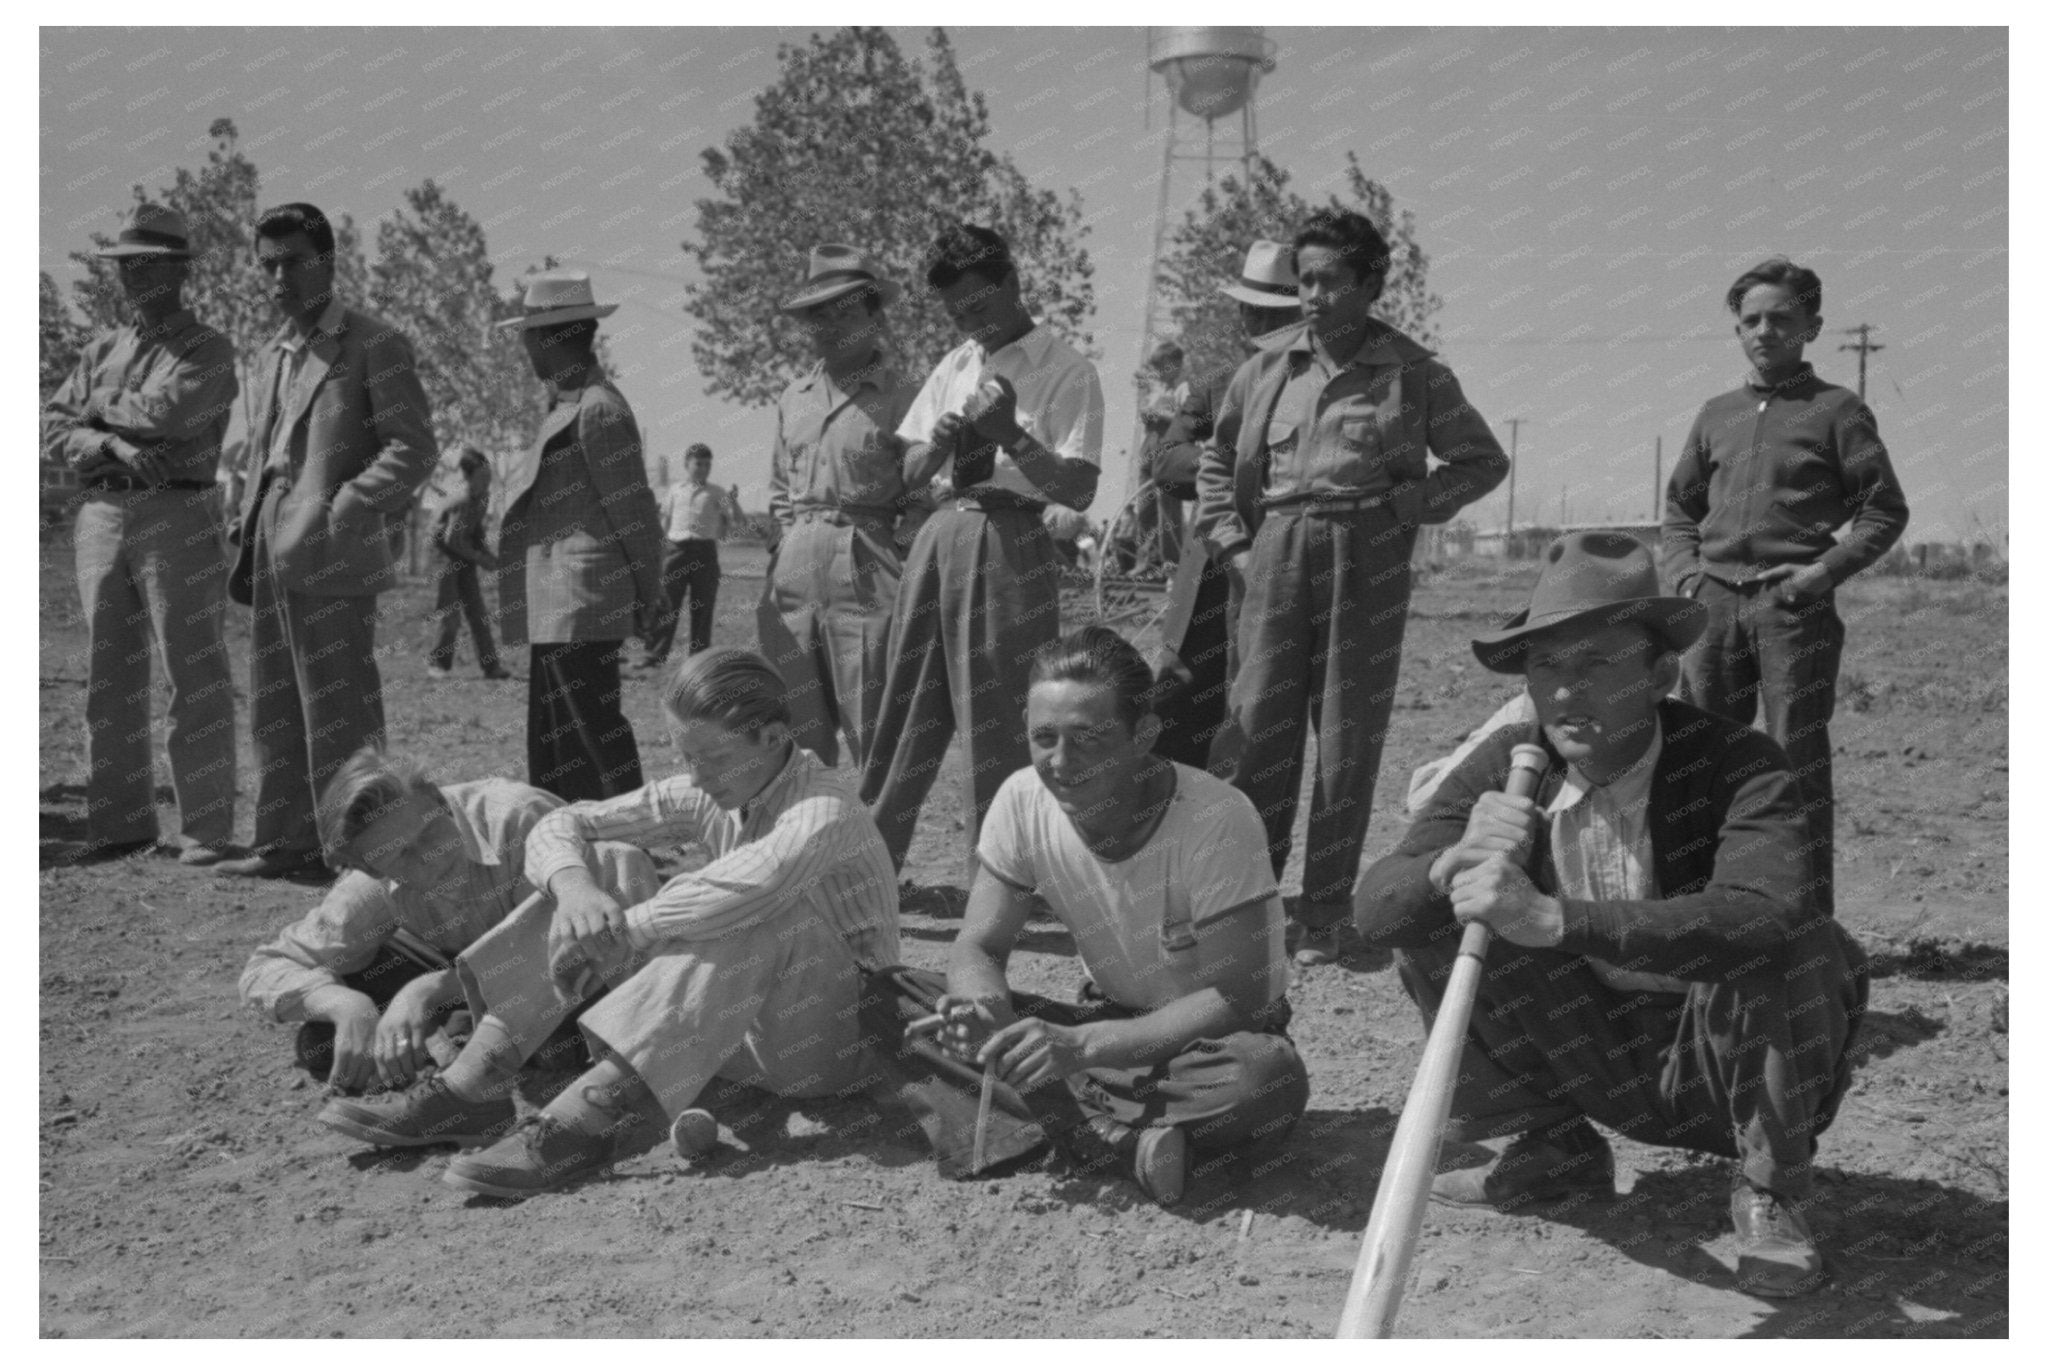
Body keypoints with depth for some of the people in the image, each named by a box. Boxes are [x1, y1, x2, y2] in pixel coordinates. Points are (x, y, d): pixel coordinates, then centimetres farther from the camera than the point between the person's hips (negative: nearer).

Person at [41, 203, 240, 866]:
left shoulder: (208, 350, 2)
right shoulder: (101, 351, 19)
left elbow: (169, 412, -16)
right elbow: (53, 427, 11)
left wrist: (100, 405, 1)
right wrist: (110, 445, -8)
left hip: (175, 517, -6)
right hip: (99, 515, 6)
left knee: (193, 679, -5)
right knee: (109, 678, 7)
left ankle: (205, 829, -1)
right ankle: (120, 822, 15)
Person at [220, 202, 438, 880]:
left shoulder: (375, 344, -3)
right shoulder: (269, 357, 20)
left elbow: (413, 449, -9)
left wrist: (340, 509, -17)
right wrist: (247, 541, 13)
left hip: (333, 557, -8)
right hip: (275, 556, 8)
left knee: (338, 711, -5)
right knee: (275, 709, 11)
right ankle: (287, 842, 20)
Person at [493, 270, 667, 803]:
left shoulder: (598, 409, -14)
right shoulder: (567, 405, 17)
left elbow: (633, 510, -13)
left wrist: (648, 597, -6)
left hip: (580, 605, -10)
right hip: (558, 605, 10)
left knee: (592, 731, -6)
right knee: (552, 738, 15)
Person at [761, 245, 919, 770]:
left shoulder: (900, 398, -2)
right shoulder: (793, 398, 16)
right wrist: (796, 537, 13)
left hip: (866, 574, -6)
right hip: (794, 569, 6)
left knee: (872, 733, -5)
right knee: (790, 733, 7)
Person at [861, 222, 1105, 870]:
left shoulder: (1066, 372, -4)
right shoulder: (956, 365, 14)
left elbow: (1079, 490, -12)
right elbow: (908, 470, 16)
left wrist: (1011, 436, -22)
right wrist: (939, 443, -5)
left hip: (1010, 546, -6)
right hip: (940, 536, 6)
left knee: (999, 720, -2)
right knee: (906, 708, 10)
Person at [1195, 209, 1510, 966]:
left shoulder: (1413, 373, 0)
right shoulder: (1270, 363, 7)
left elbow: (1485, 459, 9)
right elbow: (1218, 457, 19)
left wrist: (1411, 504, -4)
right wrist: (1231, 541, 7)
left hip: (1366, 562, -2)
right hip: (1276, 560, 2)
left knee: (1347, 742, 3)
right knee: (1256, 730, -1)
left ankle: (1323, 918, 13)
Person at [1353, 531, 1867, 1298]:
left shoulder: (1738, 767, -25)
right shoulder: (1506, 767, -12)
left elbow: (1758, 915, -45)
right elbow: (1374, 904, -18)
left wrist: (1552, 918, -52)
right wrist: (1454, 866, -41)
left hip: (1715, 1065, -4)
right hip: (1595, 1058, 4)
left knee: (1798, 946, -33)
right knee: (1427, 926, -13)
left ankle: (1771, 1195, -6)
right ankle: (1553, 1150, 9)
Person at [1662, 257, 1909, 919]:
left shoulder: (1837, 410, 3)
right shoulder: (1716, 414, 16)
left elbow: (1885, 511, 1)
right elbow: (1678, 507, 22)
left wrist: (1825, 571, -10)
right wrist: (1685, 572, 6)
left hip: (1795, 608, -4)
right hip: (1715, 604, 5)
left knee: (1799, 762, -3)